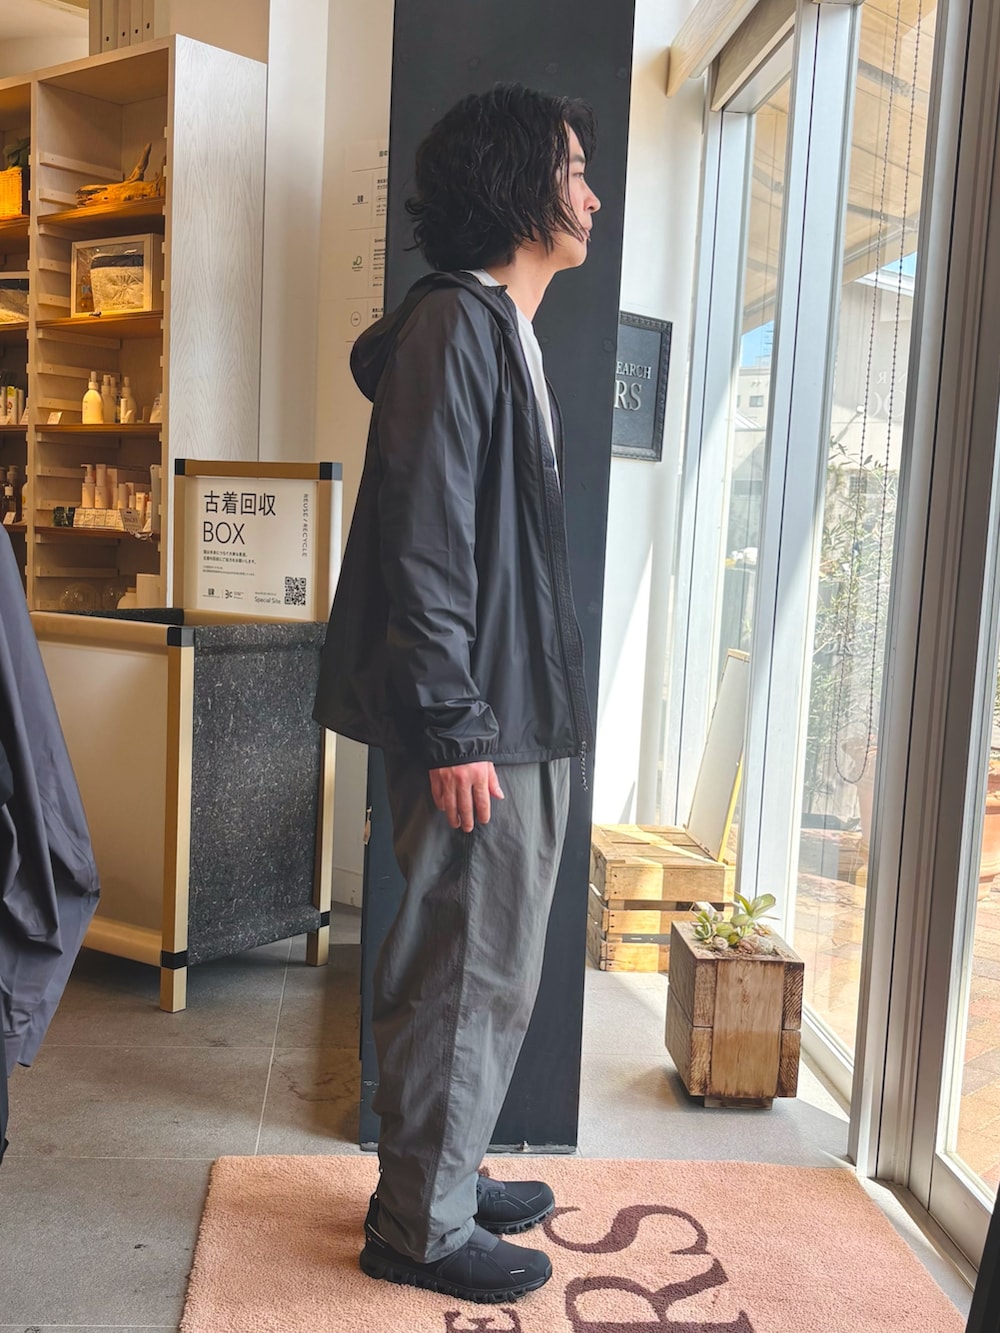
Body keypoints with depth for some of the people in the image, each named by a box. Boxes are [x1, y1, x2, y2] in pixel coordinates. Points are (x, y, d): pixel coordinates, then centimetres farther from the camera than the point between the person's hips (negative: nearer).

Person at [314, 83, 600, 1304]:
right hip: (474, 724, -10)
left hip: (520, 715, 10)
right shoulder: (451, 324, -12)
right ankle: (420, 1227, 18)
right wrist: (451, 729, -21)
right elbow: (425, 544, -20)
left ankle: (443, 1176, 34)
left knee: (486, 968, 18)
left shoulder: (506, 334, 18)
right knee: (467, 972, 1)